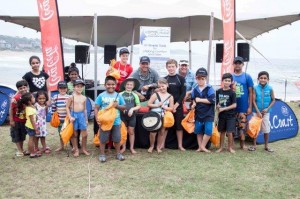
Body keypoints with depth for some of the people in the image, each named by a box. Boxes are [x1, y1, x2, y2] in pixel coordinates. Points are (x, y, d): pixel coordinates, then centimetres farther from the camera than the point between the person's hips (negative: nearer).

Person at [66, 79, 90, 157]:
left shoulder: (84, 98, 6)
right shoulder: (71, 97, -6)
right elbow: (67, 107, -3)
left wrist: (86, 119, 12)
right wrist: (70, 117, -12)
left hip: (82, 115, 3)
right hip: (74, 115, -3)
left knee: (84, 134, 3)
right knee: (74, 134, 6)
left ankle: (84, 149, 20)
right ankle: (76, 149, 19)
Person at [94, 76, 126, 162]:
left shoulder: (118, 96, 2)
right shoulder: (101, 96, -4)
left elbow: (124, 107, 6)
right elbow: (96, 108, -4)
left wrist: (117, 106, -14)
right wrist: (97, 118, -15)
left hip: (116, 122, 2)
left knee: (117, 139, 12)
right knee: (103, 139, 8)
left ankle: (118, 153, 27)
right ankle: (102, 154, 21)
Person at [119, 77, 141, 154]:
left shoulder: (134, 95, 3)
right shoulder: (121, 94, -1)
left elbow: (139, 106, 2)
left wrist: (132, 109, -14)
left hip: (132, 115, 1)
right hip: (123, 115, -1)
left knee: (131, 132, 7)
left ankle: (132, 148, 17)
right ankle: (123, 147, 18)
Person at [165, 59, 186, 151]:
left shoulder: (181, 79, 1)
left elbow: (183, 93, -3)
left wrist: (176, 104, -11)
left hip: (178, 106, -1)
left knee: (179, 126, 3)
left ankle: (180, 145, 11)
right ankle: (162, 145, 8)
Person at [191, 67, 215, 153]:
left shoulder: (209, 89, -9)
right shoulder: (195, 90, 6)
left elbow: (212, 100, -19)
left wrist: (200, 100, -15)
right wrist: (193, 104, 1)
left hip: (208, 114, -4)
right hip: (198, 114, 4)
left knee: (208, 130, -12)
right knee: (198, 131, 9)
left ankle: (203, 146, 5)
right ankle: (200, 147, 21)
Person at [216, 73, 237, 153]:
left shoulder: (232, 92, -8)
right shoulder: (218, 91, 3)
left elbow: (234, 105, -11)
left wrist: (223, 108, -14)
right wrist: (218, 106, -8)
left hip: (230, 115, -3)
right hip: (221, 115, 3)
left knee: (229, 132, -3)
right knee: (222, 132, 12)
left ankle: (230, 147, 14)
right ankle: (221, 147, 23)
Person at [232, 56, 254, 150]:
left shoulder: (247, 77, 2)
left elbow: (250, 92, 1)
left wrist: (250, 107, -3)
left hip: (243, 107, -1)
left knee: (242, 125, 2)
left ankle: (242, 143, 16)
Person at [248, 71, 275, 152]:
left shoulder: (270, 89, -3)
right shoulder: (255, 88, -6)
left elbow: (273, 100, 2)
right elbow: (253, 101, -7)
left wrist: (267, 109, -10)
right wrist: (258, 111, -13)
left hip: (266, 112, 1)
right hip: (256, 112, -1)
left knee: (266, 129, 7)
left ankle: (266, 146, 21)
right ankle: (254, 145, 17)